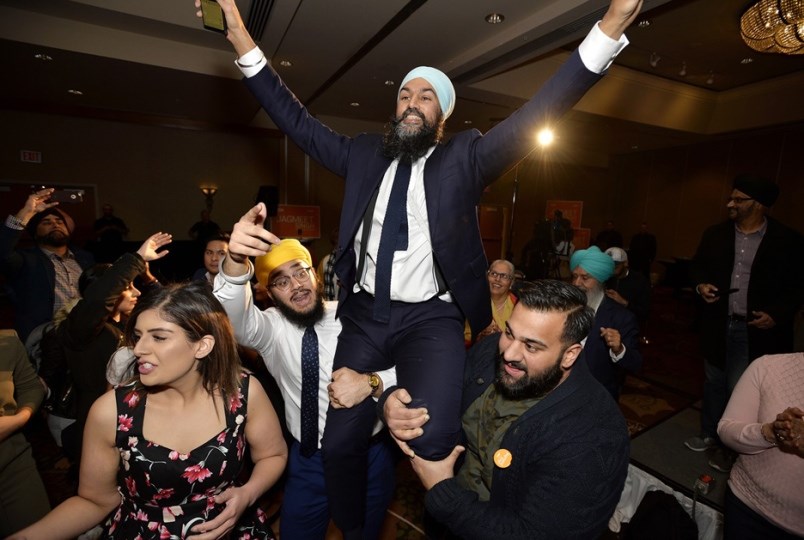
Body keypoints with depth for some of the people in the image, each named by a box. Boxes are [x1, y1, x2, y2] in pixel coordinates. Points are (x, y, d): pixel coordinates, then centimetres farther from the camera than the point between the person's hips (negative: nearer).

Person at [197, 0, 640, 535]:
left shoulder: (465, 158, 4)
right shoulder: (364, 154, 12)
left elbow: (535, 116, -4)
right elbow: (299, 122, 14)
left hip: (432, 319, -2)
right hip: (366, 315, 4)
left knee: (432, 443, -21)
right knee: (341, 442, 3)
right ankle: (351, 532, 32)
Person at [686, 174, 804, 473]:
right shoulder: (715, 234, 1)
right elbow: (697, 266, 11)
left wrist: (778, 313, -15)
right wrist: (701, 284, -8)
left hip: (755, 329, -3)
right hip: (718, 324, 4)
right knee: (713, 383, 16)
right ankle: (709, 435, 34)